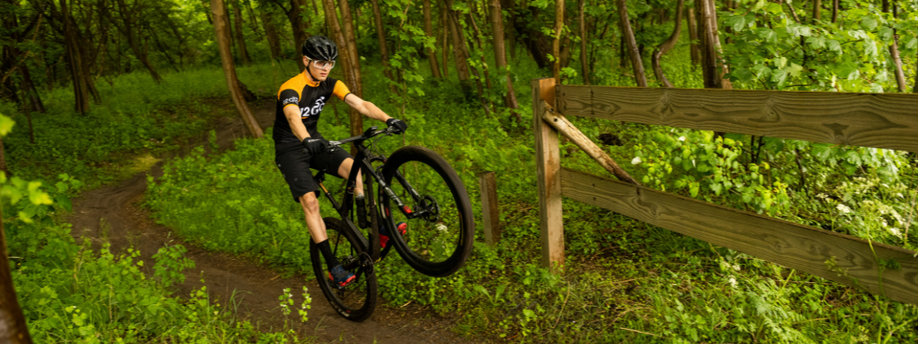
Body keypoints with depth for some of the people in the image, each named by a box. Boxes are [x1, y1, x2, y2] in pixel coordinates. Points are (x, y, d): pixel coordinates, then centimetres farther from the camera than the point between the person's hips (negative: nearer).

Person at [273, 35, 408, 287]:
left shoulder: (330, 85, -6)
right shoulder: (291, 89, -23)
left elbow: (361, 104, -18)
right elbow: (294, 118, -43)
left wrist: (388, 119, -35)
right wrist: (307, 140, -64)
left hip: (314, 141, 5)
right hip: (290, 149, -5)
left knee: (354, 167, -23)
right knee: (310, 201, -18)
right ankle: (333, 266, -14)